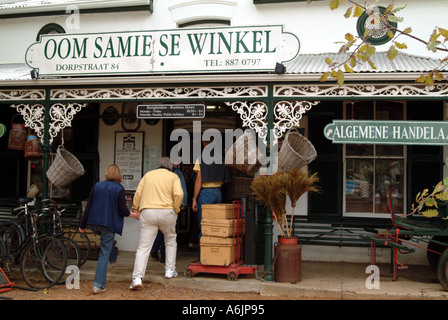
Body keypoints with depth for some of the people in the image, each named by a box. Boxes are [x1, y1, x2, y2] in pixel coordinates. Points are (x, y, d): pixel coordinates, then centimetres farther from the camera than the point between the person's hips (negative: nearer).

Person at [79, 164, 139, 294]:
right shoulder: (119, 189, -7)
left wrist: (83, 224, 12)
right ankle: (98, 285, -1)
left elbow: (88, 207, 6)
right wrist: (134, 214, 9)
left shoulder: (96, 186, 5)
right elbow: (123, 211, -10)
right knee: (104, 253, 0)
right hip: (109, 224, -4)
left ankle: (113, 259, 48)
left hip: (94, 223, 5)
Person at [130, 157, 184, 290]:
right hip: (166, 212, -1)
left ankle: (137, 278, -13)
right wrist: (176, 209, 2)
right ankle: (170, 270, 25)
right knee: (170, 241, 23)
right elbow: (178, 194, -9)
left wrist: (135, 209, 13)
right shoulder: (173, 176, 8)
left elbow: (138, 193, 7)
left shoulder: (148, 174, 16)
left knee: (143, 247, -2)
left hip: (147, 213, 1)